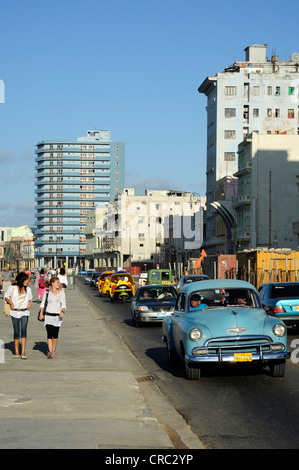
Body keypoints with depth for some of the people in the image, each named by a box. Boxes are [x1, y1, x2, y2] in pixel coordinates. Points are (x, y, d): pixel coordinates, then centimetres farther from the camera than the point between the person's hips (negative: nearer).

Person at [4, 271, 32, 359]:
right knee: (16, 331, 4)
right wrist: (11, 303, -9)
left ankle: (23, 352, -18)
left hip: (25, 312, 1)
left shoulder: (28, 289, 8)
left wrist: (30, 302, 2)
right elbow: (6, 296, 8)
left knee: (23, 329, -16)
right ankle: (16, 352, 18)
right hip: (15, 312, -1)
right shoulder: (12, 288, -2)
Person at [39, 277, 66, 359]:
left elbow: (64, 304, -5)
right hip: (48, 315, -1)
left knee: (55, 334, 5)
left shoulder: (61, 292, -2)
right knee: (49, 333, -13)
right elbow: (43, 303, 12)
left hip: (58, 316, 1)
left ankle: (53, 351, 23)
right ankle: (50, 352, -14)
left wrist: (62, 311, -23)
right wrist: (41, 313, 7)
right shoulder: (47, 292, -1)